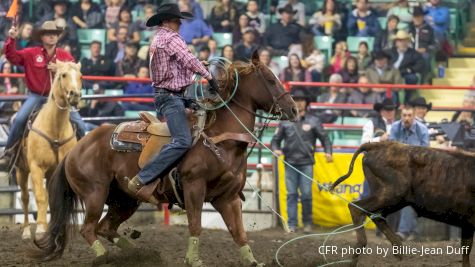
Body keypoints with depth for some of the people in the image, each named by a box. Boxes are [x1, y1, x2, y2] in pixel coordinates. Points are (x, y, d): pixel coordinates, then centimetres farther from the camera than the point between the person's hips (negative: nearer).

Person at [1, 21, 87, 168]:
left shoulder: (66, 56, 4)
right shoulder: (31, 54, 0)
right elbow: (12, 56, -6)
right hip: (37, 96, -1)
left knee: (79, 125, -9)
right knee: (19, 119, -24)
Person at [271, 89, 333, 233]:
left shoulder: (313, 121, 5)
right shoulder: (285, 122, 9)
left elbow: (324, 138, 6)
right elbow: (276, 139, 14)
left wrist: (328, 152, -9)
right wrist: (276, 149, -6)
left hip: (306, 163, -2)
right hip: (290, 163, 2)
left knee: (306, 194, -4)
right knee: (291, 194, 0)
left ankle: (307, 223, 10)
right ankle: (292, 224, 3)